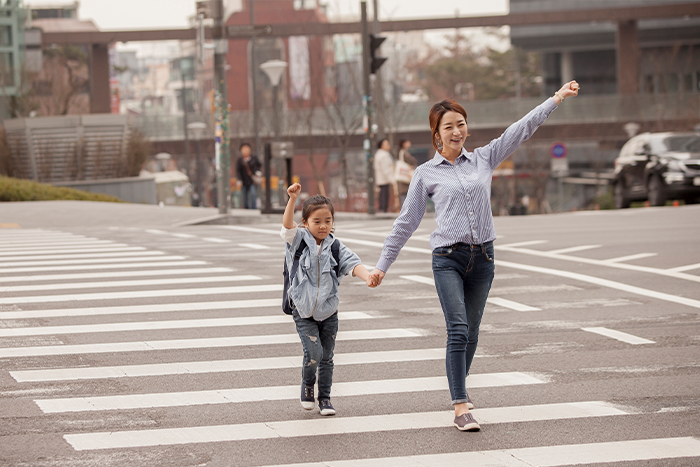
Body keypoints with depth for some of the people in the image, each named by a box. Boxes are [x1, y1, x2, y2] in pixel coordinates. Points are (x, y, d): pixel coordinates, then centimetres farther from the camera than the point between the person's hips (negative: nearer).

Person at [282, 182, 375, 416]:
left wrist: (368, 277, -34)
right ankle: (307, 385, 12)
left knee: (327, 357, 8)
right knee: (313, 351, -15)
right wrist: (293, 199, -39)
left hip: (328, 311, 3)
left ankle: (325, 398, 22)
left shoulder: (335, 247, -1)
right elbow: (287, 225, -23)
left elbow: (353, 263, -13)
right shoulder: (299, 241, -5)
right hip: (303, 311, -2)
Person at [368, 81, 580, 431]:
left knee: (471, 333, 10)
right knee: (458, 330, -16)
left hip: (482, 257, 3)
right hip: (448, 259, -3)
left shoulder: (483, 159, 10)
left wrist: (557, 98, 3)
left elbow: (521, 129, 8)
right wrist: (382, 265, 7)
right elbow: (407, 222, 8)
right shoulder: (426, 174, 4)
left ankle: (459, 389, 33)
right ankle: (461, 407, -19)